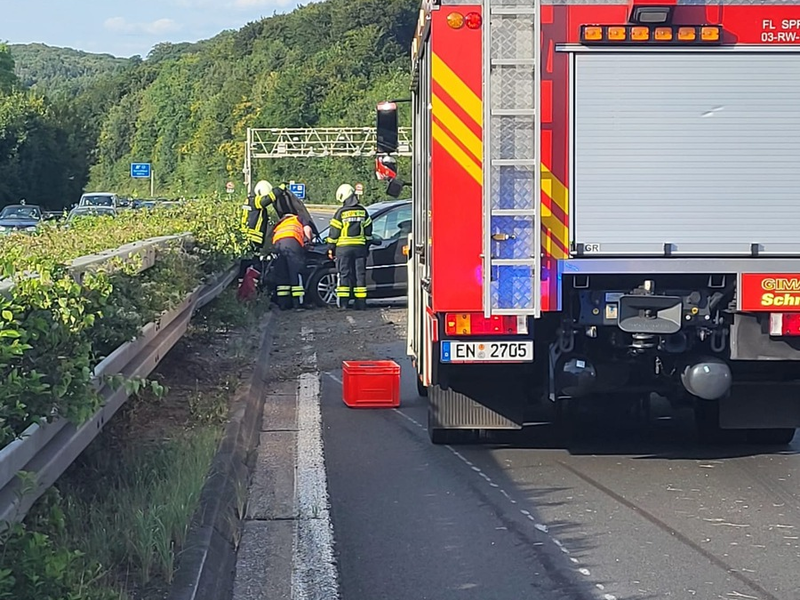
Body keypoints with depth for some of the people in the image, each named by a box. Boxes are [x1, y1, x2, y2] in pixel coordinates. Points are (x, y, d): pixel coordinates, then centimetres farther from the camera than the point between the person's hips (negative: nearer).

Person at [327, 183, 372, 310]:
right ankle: (361, 303, 4)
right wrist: (367, 247, 22)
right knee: (360, 274, 6)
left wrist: (330, 248, 4)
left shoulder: (341, 213, -8)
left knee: (344, 274, 0)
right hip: (360, 248, 3)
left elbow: (334, 233, -5)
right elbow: (368, 231, 13)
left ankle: (343, 302, -4)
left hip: (343, 248, -3)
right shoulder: (362, 211, 6)